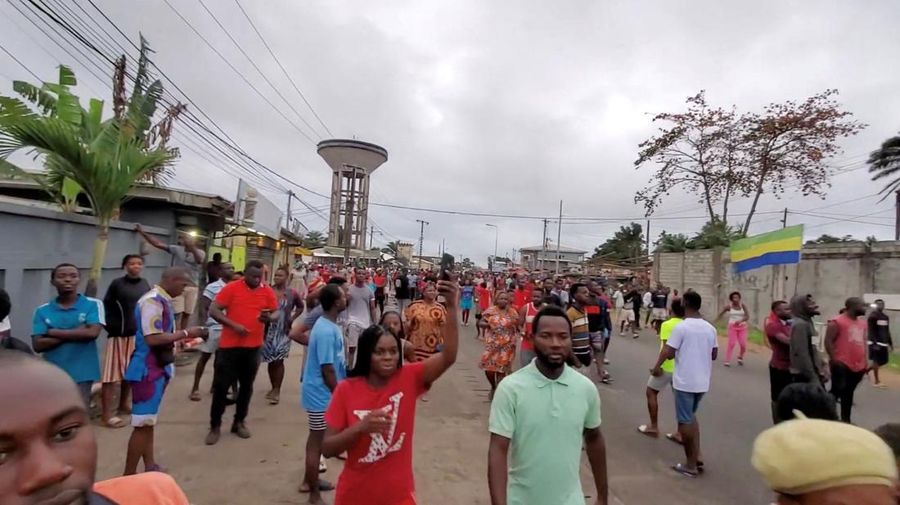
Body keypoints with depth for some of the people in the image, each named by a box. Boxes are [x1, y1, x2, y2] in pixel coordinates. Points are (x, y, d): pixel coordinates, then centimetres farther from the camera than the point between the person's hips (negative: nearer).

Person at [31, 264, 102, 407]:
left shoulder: (92, 305, -3)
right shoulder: (42, 311, 4)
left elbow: (92, 333, -16)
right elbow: (38, 345, -4)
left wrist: (54, 333, -8)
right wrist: (76, 334, -13)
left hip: (82, 375, -2)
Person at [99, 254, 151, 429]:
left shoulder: (145, 284, 8)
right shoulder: (117, 284, -7)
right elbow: (107, 307, -6)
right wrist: (112, 327, -14)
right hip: (120, 335, -5)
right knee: (113, 374, -3)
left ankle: (123, 405, 32)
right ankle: (107, 414, 2)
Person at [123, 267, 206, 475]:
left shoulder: (162, 300, 9)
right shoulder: (152, 301, -20)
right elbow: (152, 338, -26)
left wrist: (184, 336, 7)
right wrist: (185, 333, -18)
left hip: (158, 369, 10)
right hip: (148, 370, -10)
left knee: (148, 421, 17)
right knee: (143, 424, -1)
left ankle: (149, 467, 29)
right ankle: (129, 476, 9)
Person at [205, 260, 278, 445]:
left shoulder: (268, 291, 1)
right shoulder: (231, 288, -8)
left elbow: (277, 312, 6)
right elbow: (213, 310, -9)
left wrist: (270, 317, -18)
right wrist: (233, 325, -21)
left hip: (253, 347, 3)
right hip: (229, 345, -3)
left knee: (246, 386, 13)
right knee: (221, 386, 5)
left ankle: (239, 422, 29)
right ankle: (215, 426, 20)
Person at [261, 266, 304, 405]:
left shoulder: (292, 293, -2)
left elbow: (300, 307, 13)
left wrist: (292, 318, 5)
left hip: (283, 331, -1)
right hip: (269, 330, 1)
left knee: (278, 361, -1)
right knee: (270, 360, 11)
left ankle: (277, 391, 8)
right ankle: (273, 388, 27)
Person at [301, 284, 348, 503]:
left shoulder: (327, 324, 3)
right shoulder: (327, 331, -27)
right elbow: (327, 369, -25)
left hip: (320, 392, 10)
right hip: (323, 394, -10)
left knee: (316, 438, 22)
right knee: (318, 442, 4)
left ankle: (309, 482, 40)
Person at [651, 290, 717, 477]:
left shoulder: (681, 327, -16)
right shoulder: (710, 328, 3)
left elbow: (668, 353, -17)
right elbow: (714, 355, 12)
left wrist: (657, 367, -1)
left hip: (684, 381, -6)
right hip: (703, 381, 7)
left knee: (685, 421, 5)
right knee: (691, 417, 24)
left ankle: (690, 464, 13)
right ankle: (697, 455, 21)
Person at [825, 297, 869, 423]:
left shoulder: (863, 322, 13)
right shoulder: (837, 322, -12)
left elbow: (864, 341, 20)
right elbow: (828, 342, -13)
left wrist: (866, 360, 15)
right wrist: (834, 359, -15)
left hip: (858, 366, 8)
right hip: (842, 365, -8)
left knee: (848, 393, 15)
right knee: (836, 392, -8)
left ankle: (845, 420, 24)